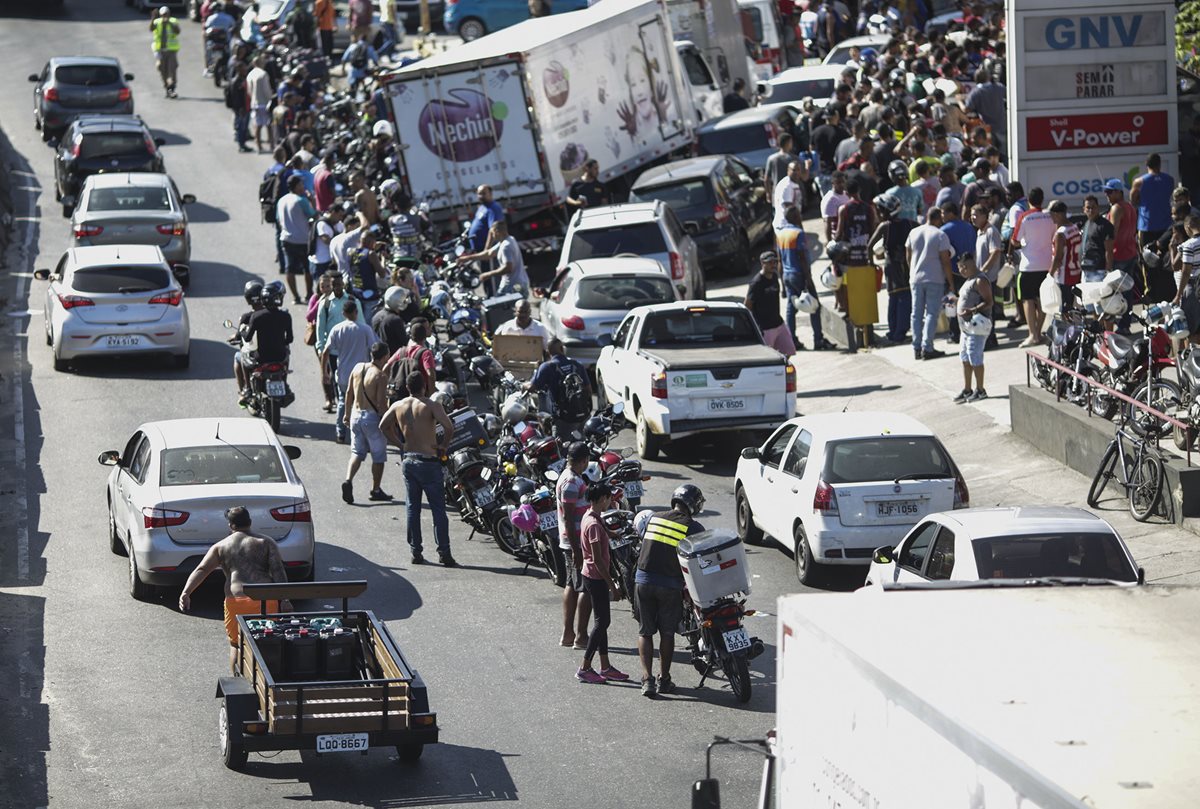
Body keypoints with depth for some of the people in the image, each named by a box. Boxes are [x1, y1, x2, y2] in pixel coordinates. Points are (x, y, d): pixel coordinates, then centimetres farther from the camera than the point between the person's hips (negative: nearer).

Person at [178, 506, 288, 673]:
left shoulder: (220, 547, 13)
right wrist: (285, 600, -8)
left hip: (236, 602, 0)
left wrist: (186, 593, -8)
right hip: (265, 601, 0)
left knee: (236, 645, 15)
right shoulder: (266, 542, 11)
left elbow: (201, 570, 0)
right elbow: (278, 570, -2)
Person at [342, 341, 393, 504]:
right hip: (372, 417, -6)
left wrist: (347, 413, 19)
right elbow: (381, 402, -19)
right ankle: (375, 490, 18)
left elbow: (349, 392, 9)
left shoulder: (358, 368, 2)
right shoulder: (380, 376, -17)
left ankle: (348, 480, -11)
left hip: (356, 414, 6)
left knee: (357, 452, 13)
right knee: (378, 456, 10)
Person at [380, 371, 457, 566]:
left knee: (412, 508, 11)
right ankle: (444, 554, -2)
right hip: (428, 462, -5)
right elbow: (449, 427, -23)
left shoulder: (398, 406, 3)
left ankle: (416, 553, 11)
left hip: (409, 461, 5)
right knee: (438, 509, 1)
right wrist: (443, 446, -6)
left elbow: (383, 426, 10)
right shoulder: (431, 406, -12)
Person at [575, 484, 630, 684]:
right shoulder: (594, 524, -23)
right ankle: (585, 669, 1)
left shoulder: (591, 516, 6)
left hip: (592, 577, 10)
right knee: (602, 622, -3)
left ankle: (605, 667, 21)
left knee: (603, 621, 15)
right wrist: (612, 586, -20)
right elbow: (597, 559, -23)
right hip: (596, 577, -10)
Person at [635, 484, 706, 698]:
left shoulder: (654, 518, 7)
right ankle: (664, 680, 16)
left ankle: (647, 679, 0)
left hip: (643, 580, 3)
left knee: (645, 632, 9)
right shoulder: (693, 527, -6)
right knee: (667, 632, 11)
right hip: (670, 585, -3)